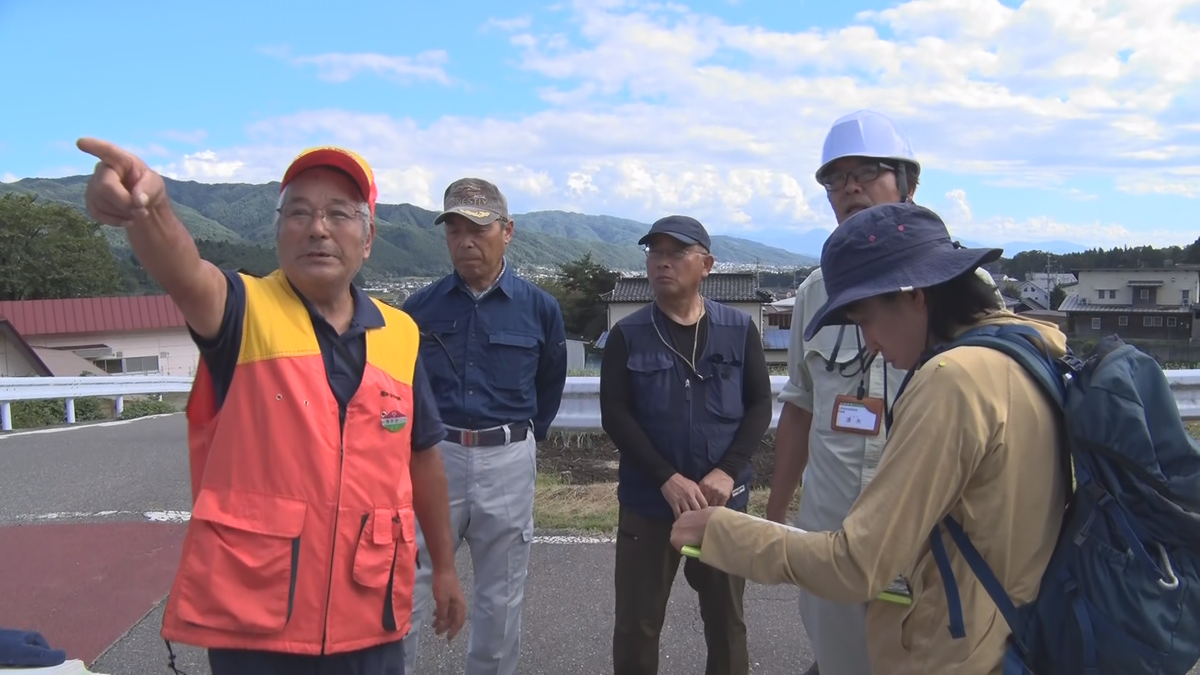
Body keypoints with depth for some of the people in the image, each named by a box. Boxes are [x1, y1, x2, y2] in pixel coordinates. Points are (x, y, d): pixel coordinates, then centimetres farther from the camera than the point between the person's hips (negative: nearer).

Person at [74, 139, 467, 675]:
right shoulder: (247, 312, -8)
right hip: (253, 622, -3)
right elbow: (185, 276, -31)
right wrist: (148, 207, -52)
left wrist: (444, 566, 16)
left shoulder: (399, 334, 2)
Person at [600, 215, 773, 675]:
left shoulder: (739, 329, 2)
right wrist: (667, 478, -17)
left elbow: (759, 405, 1)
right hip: (648, 500, 0)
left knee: (727, 620, 14)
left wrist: (727, 471, -12)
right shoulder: (627, 336, -1)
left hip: (724, 499, 1)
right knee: (636, 623, 8)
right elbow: (615, 415, -7)